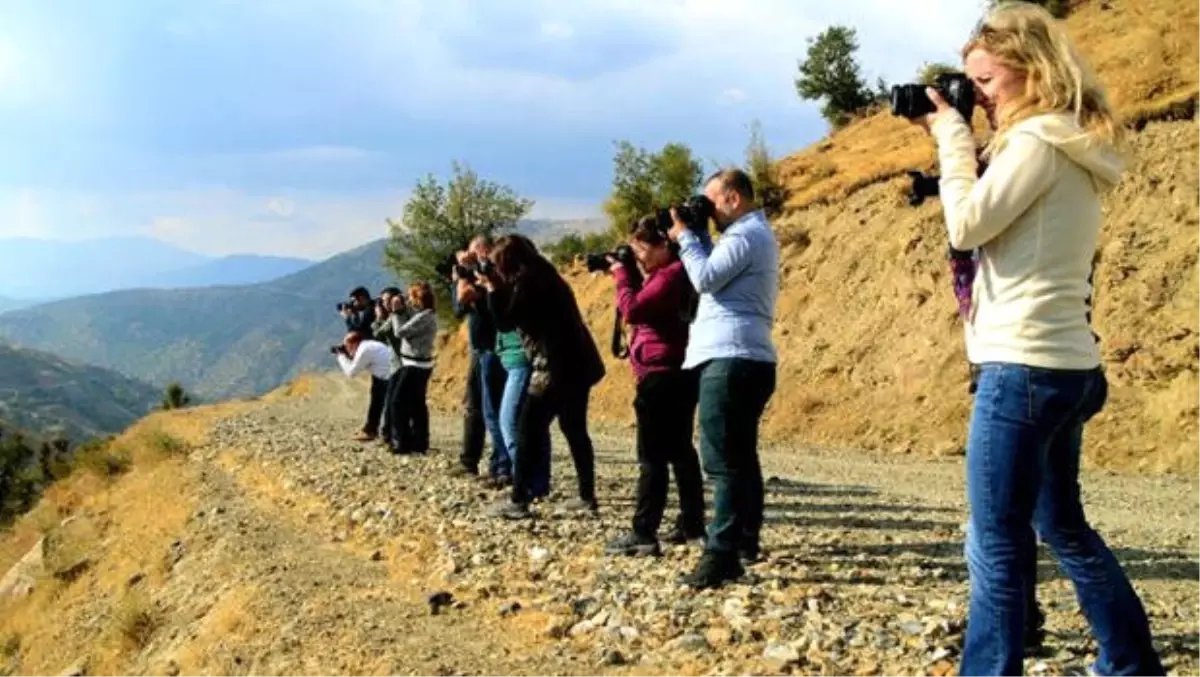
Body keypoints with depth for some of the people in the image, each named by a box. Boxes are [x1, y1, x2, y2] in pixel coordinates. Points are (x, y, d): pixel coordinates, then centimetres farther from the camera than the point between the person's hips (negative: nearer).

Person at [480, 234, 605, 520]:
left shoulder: (525, 281, -9)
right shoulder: (544, 276, 18)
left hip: (554, 368, -9)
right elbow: (517, 316, 24)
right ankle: (587, 496, 18)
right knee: (574, 429, 16)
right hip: (577, 363, 9)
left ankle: (518, 501, -4)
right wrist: (500, 290, 15)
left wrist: (493, 289, 3)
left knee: (528, 432, -4)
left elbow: (505, 323, -6)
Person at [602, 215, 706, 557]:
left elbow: (632, 310, -22)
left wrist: (621, 274, -9)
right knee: (679, 449, 17)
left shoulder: (670, 275, -16)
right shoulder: (673, 273, 16)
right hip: (678, 373, 11)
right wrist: (630, 274, 9)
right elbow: (643, 308, 21)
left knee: (652, 456, -10)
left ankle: (643, 534, -10)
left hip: (662, 375, -11)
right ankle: (692, 522, 25)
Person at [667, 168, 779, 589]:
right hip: (747, 358, 11)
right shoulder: (755, 234, 23)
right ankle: (746, 541, 26)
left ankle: (722, 555, -16)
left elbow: (706, 278, -18)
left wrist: (685, 237, -5)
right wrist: (696, 236, 11)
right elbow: (716, 274, 21)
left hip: (730, 358, -11)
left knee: (722, 460, -14)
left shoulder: (746, 235, -10)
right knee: (740, 455, 17)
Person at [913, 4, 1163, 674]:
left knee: (996, 544, -3)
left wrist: (952, 134, -5)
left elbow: (968, 225, -16)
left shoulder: (1038, 139, -12)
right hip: (1066, 365, 10)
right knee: (1064, 526, 21)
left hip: (1025, 365, -10)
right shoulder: (1074, 143, 17)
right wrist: (960, 135, 13)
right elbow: (999, 226, 21)